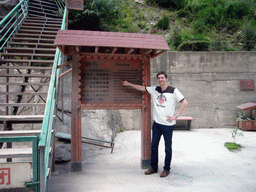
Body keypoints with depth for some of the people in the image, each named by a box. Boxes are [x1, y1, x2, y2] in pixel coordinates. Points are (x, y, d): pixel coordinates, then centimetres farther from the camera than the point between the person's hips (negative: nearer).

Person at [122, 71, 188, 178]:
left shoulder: (173, 91, -6)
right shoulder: (154, 90, 8)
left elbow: (184, 102, -7)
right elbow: (142, 88, 19)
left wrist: (176, 116, -11)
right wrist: (128, 84, 22)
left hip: (168, 124, -5)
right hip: (156, 123, 5)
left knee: (168, 148, 6)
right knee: (154, 146, 11)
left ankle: (166, 169, 20)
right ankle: (153, 167, 26)